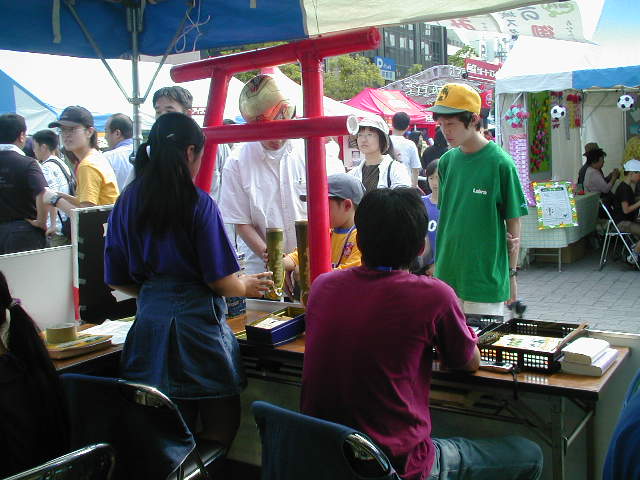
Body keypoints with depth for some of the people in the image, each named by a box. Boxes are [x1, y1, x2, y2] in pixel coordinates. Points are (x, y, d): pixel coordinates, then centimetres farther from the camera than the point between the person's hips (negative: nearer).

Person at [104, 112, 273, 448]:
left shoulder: (127, 202, 6)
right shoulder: (198, 203, -10)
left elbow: (117, 280, 9)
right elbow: (220, 280, -10)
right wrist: (246, 287, 10)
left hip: (149, 321, 6)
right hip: (196, 321, -5)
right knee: (222, 425, 10)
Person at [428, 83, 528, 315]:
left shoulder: (500, 163, -11)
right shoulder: (447, 161, 5)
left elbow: (514, 222, -6)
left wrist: (512, 274, -3)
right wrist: (439, 265, 8)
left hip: (486, 278, -5)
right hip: (446, 276, 5)